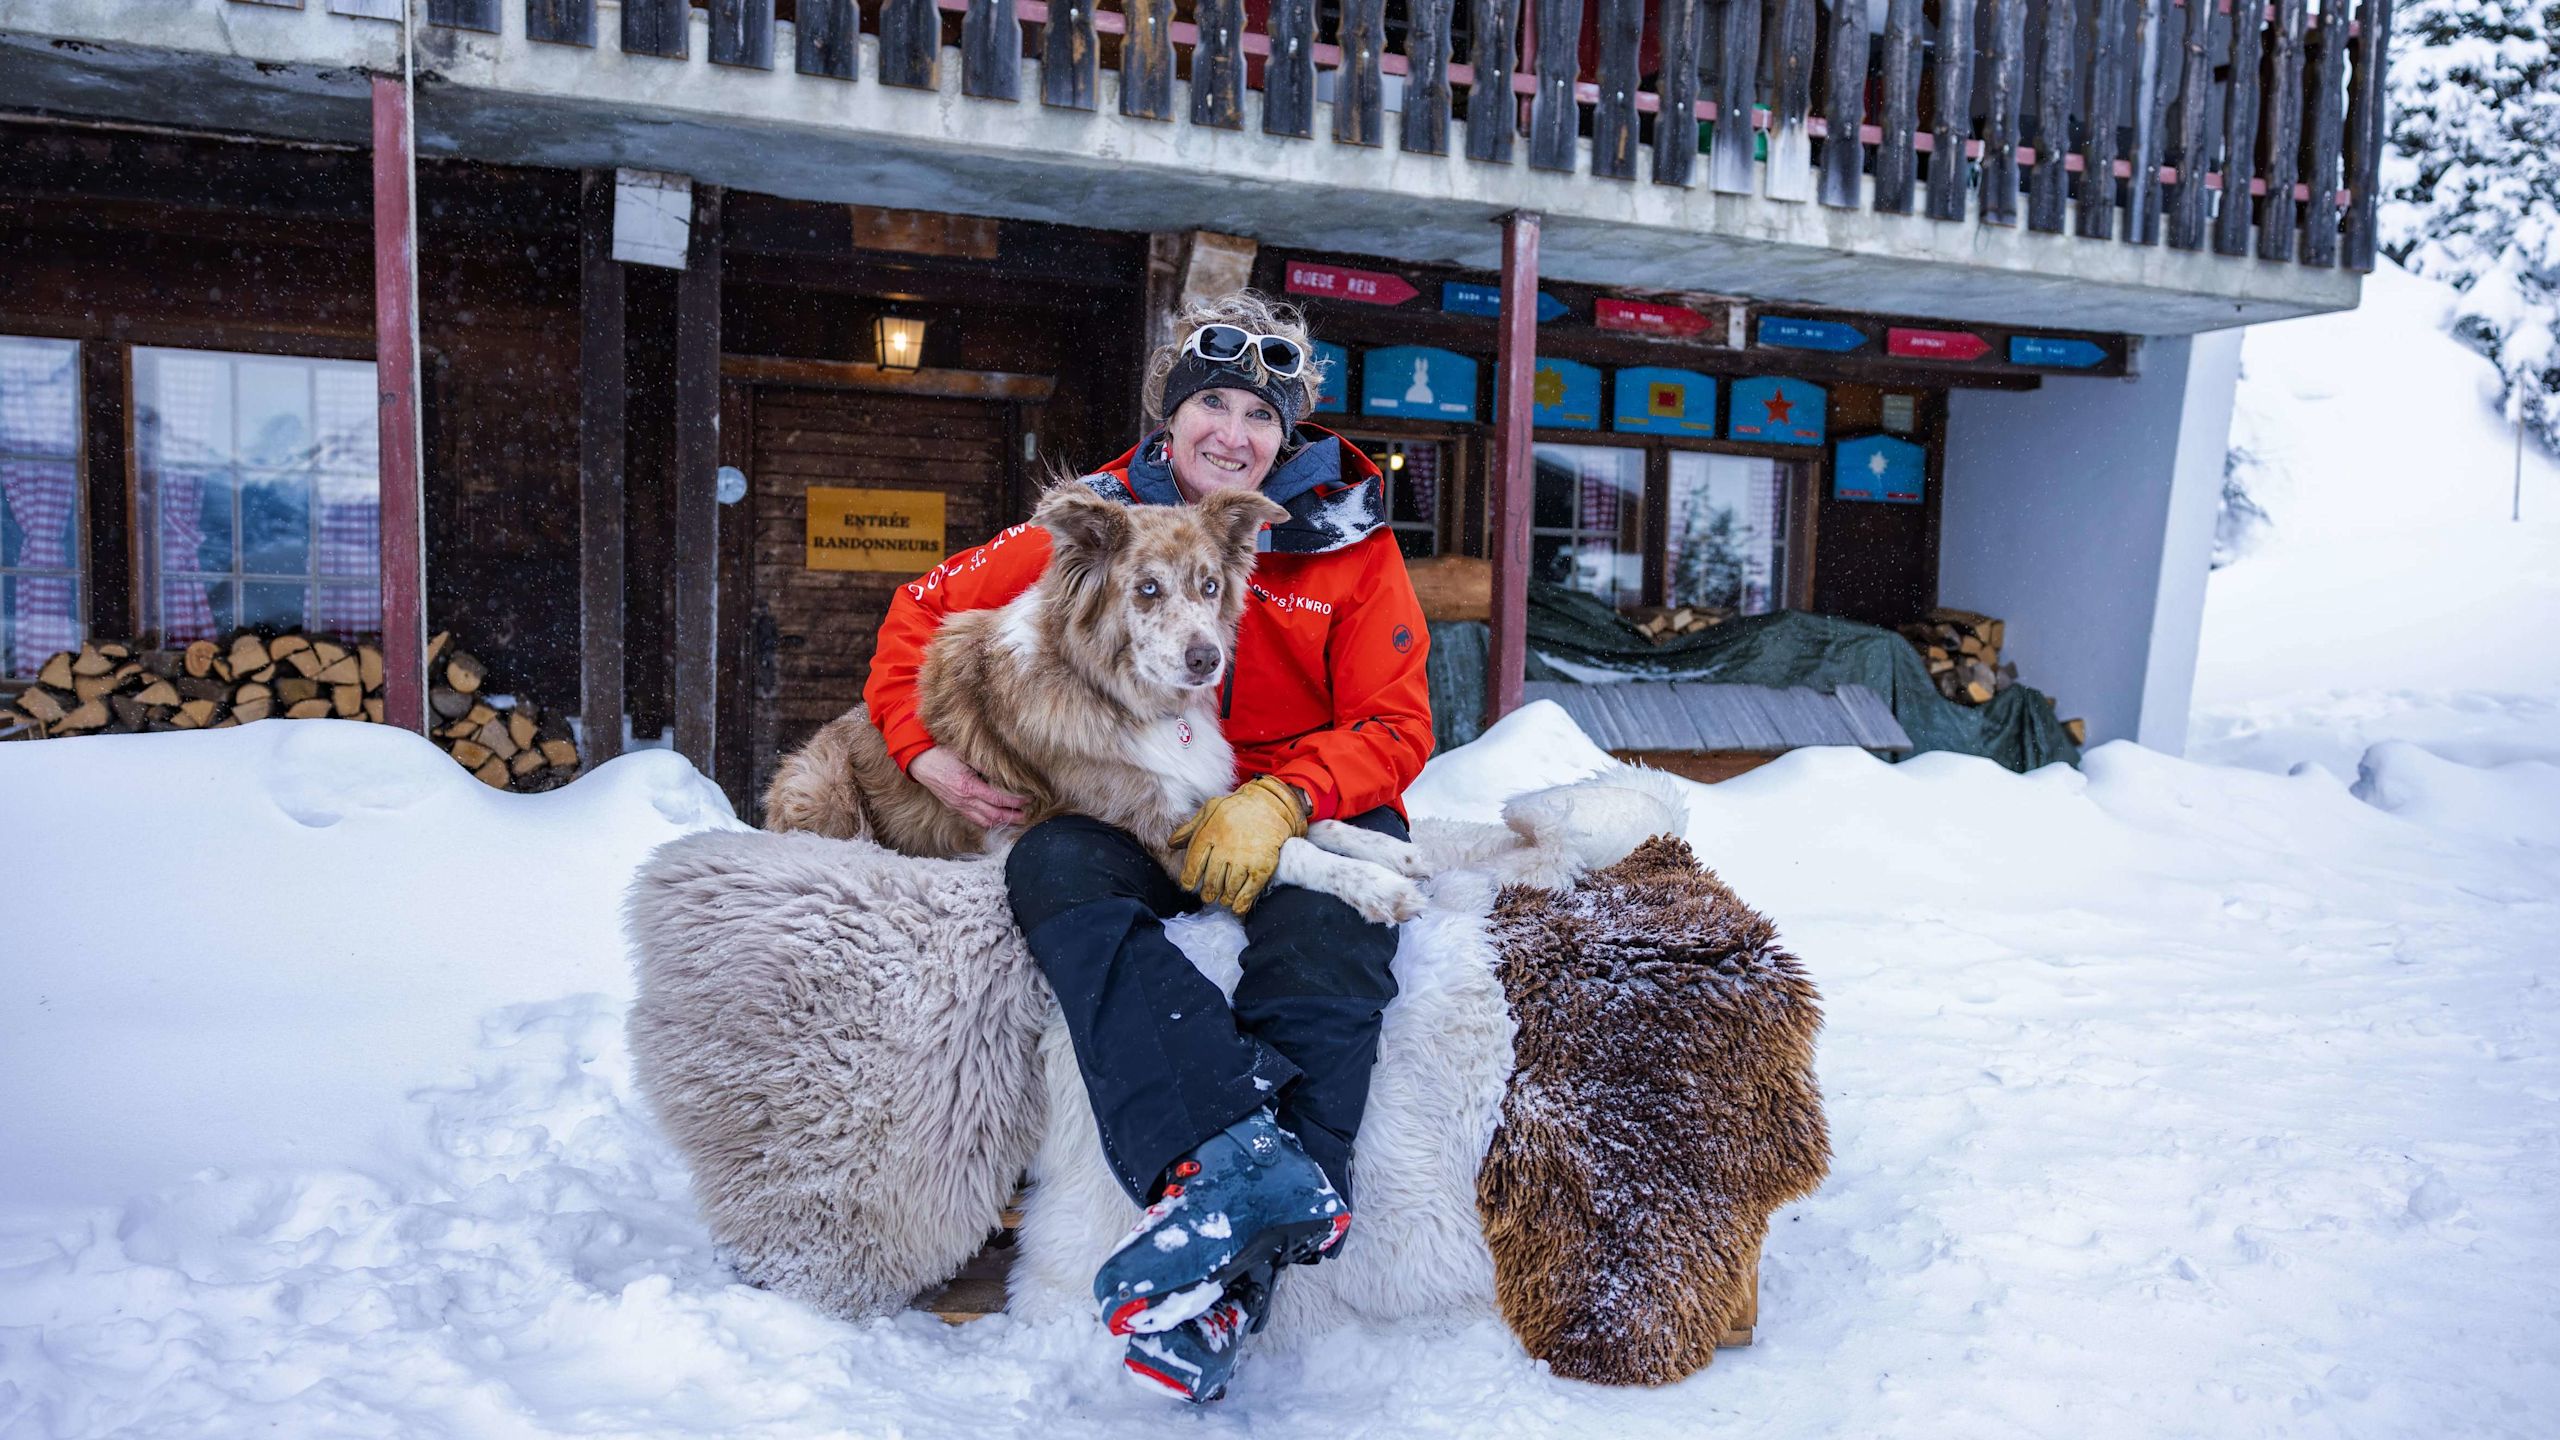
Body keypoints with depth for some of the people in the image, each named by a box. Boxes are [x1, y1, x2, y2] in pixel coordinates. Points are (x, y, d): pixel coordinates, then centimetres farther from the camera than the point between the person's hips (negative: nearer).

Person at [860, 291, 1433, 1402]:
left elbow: (1394, 728, -2)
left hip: (1310, 808, -1)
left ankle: (1234, 1275, -43)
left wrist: (1277, 802, -21)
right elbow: (925, 608, 13)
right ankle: (1244, 1158, -49)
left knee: (1326, 918, -35)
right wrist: (927, 750, -5)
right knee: (1054, 865, -32)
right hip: (1140, 811, 2)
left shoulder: (1347, 541, 3)